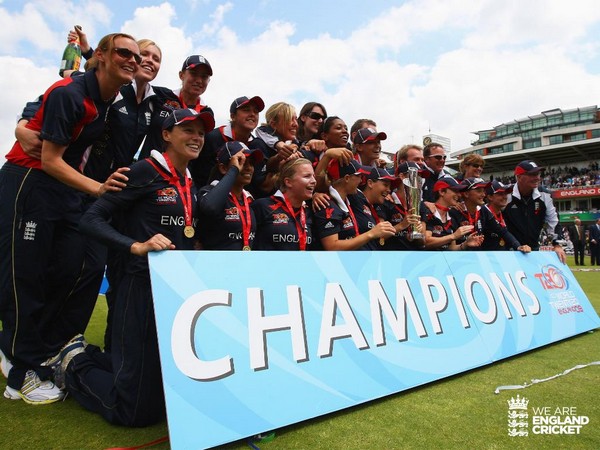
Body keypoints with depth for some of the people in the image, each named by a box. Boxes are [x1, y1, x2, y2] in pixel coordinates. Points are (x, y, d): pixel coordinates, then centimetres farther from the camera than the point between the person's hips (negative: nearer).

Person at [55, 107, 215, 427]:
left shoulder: (189, 184, 14)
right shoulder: (146, 171, -9)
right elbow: (91, 220, -15)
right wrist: (137, 246, -28)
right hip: (144, 288, -8)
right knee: (136, 410, -3)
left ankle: (87, 355, 33)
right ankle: (75, 366, 23)